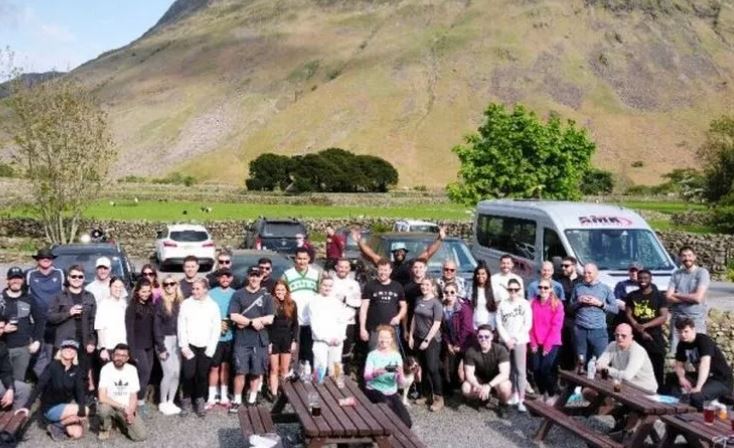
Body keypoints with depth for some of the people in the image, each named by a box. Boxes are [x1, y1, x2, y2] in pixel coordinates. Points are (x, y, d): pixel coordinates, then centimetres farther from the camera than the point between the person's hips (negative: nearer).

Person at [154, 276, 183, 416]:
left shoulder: (180, 302, 7)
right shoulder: (160, 302, -6)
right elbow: (156, 326, -8)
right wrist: (161, 347, -13)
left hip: (177, 340, 4)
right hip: (165, 340, -4)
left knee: (177, 373, 3)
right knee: (169, 372, -7)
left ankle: (171, 402, 16)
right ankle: (163, 403, 8)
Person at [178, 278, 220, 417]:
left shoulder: (213, 305, 2)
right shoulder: (186, 304, 1)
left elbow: (216, 328, 1)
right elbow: (181, 326, 0)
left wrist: (211, 348, -5)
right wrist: (183, 346, -7)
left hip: (205, 347, 1)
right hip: (189, 345, -1)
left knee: (202, 375, 3)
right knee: (188, 374, -6)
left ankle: (200, 401, 18)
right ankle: (187, 400, 12)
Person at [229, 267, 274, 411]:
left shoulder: (266, 296, 6)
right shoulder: (238, 295, 5)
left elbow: (269, 319, -2)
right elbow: (233, 316, -4)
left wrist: (245, 322, -8)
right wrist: (252, 322, -13)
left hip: (260, 340, 1)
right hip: (242, 340, -1)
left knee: (257, 372, 6)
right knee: (240, 371, -4)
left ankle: (252, 400, 18)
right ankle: (237, 400, 7)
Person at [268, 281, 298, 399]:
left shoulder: (292, 304, 3)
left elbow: (295, 324, 6)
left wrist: (295, 340, -1)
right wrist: (267, 341, -10)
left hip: (287, 339, 2)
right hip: (273, 339, -2)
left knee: (285, 369, 8)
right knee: (274, 369, 2)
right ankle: (274, 394, 4)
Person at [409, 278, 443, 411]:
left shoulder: (436, 303, -10)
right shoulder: (418, 300, 8)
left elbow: (436, 324, -14)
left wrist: (427, 340, -17)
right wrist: (411, 336, 9)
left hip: (432, 339, -6)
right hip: (419, 338, 6)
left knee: (432, 368, -9)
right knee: (424, 368, 11)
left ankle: (439, 398, -3)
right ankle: (426, 395, 21)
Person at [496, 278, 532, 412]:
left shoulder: (525, 304, 1)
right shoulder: (502, 304, 7)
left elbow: (528, 324, -3)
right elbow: (499, 324, 4)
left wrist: (515, 338, -8)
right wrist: (507, 339, -6)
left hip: (520, 341, -3)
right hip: (505, 341, 3)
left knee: (520, 370, -7)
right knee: (509, 369, 4)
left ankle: (521, 400, -9)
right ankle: (514, 395, 15)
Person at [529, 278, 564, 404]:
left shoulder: (557, 304, -5)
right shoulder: (533, 303, 5)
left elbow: (556, 326, -10)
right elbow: (531, 324, 4)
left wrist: (547, 344, -13)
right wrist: (533, 343, -3)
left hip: (552, 343, -3)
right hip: (537, 343, 3)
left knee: (545, 369, -12)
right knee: (536, 369, -3)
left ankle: (552, 395, 7)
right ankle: (542, 393, 19)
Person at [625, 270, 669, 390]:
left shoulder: (659, 296, 3)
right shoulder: (632, 296, 10)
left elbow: (664, 317, -5)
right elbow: (628, 315, 5)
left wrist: (645, 326, -16)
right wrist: (639, 329, -10)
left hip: (655, 338, -1)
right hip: (636, 337, 1)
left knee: (657, 370, -3)